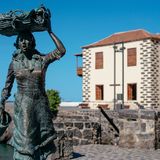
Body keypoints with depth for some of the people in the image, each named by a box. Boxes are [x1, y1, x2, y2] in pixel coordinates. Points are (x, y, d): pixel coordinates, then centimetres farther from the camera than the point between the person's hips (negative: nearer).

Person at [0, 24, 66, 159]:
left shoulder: (42, 59, 1)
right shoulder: (14, 62, 2)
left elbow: (62, 51, -9)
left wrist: (50, 32, -6)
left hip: (41, 104, 2)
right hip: (23, 105, -2)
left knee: (42, 141, 9)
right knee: (25, 141, -4)